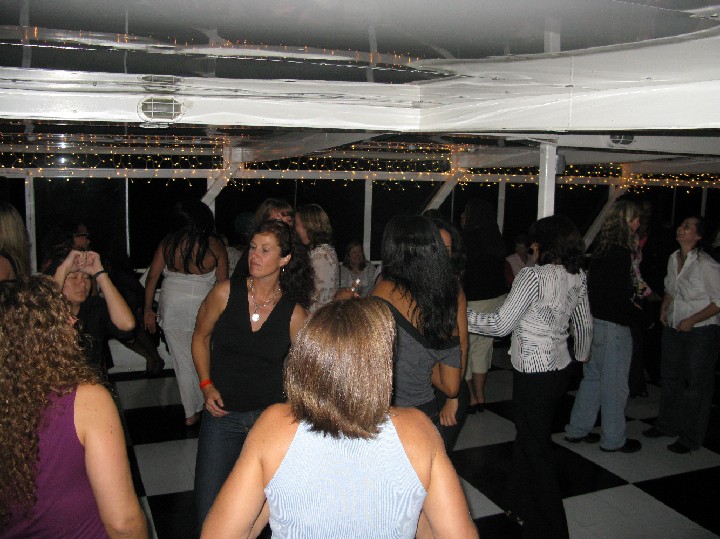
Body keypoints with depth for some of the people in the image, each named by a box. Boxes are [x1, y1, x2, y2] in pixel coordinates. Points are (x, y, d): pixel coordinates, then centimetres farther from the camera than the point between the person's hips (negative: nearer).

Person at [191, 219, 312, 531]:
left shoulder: (294, 312, -6)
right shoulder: (226, 293, -7)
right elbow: (200, 338, 8)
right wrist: (207, 385, -2)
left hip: (270, 414, 0)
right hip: (222, 414, 0)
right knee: (208, 513, 3)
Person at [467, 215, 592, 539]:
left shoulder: (534, 276, -19)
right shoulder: (577, 278, 2)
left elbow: (501, 324, -19)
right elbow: (584, 324, 15)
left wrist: (462, 316, -9)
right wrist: (582, 353, 33)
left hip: (534, 375, -8)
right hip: (560, 369, 8)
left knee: (536, 450, 6)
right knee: (526, 439, 23)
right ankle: (522, 506, 38)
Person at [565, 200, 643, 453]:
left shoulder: (602, 249, 8)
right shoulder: (621, 253, -18)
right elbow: (622, 294, -21)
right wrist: (637, 311, -4)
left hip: (593, 321, 9)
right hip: (613, 326, -9)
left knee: (592, 378, 19)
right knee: (614, 384, 5)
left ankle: (577, 430, 28)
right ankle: (613, 439, 18)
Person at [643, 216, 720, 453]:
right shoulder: (673, 258, 3)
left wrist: (692, 320, -18)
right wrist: (664, 308, 5)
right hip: (673, 327, 7)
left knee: (697, 383, 4)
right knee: (669, 377, 17)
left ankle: (691, 438, 17)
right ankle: (667, 425, 35)